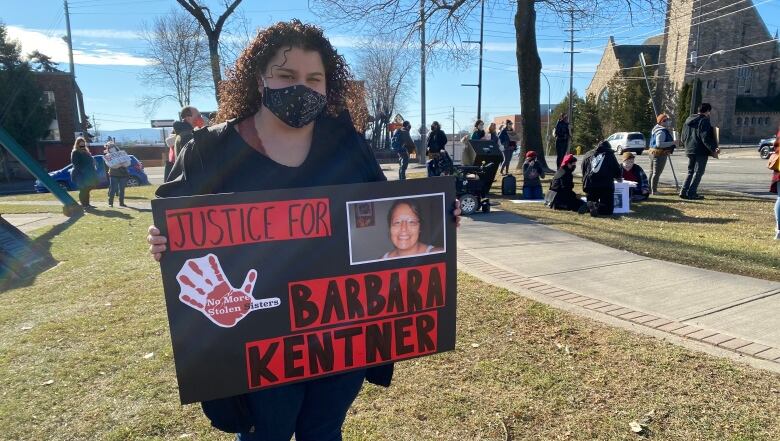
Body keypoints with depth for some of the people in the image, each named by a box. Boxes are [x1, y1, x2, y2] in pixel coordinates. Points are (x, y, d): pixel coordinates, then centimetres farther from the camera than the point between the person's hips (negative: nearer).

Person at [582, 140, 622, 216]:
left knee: (591, 202, 19)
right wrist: (618, 177, 33)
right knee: (608, 209, 2)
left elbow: (583, 172, 25)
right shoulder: (609, 155, 12)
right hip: (606, 185, -3)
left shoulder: (587, 155, 21)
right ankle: (598, 207, -31)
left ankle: (590, 206, -16)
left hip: (589, 185, 3)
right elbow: (617, 170, 12)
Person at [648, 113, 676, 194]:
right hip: (660, 154, -11)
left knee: (652, 172, 16)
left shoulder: (657, 129, 13)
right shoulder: (661, 132, -20)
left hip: (653, 152, 11)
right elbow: (659, 144, -29)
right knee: (657, 173, -6)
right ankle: (653, 190, -2)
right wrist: (672, 143, -25)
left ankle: (650, 189, 24)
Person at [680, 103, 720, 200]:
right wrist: (713, 149, -16)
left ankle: (684, 191, 8)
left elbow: (683, 137, 16)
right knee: (698, 172, -1)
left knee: (690, 171, 14)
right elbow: (705, 138, -19)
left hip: (690, 150, 7)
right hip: (701, 151, -7)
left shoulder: (688, 120, 12)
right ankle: (691, 193, -4)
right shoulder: (704, 121, -12)